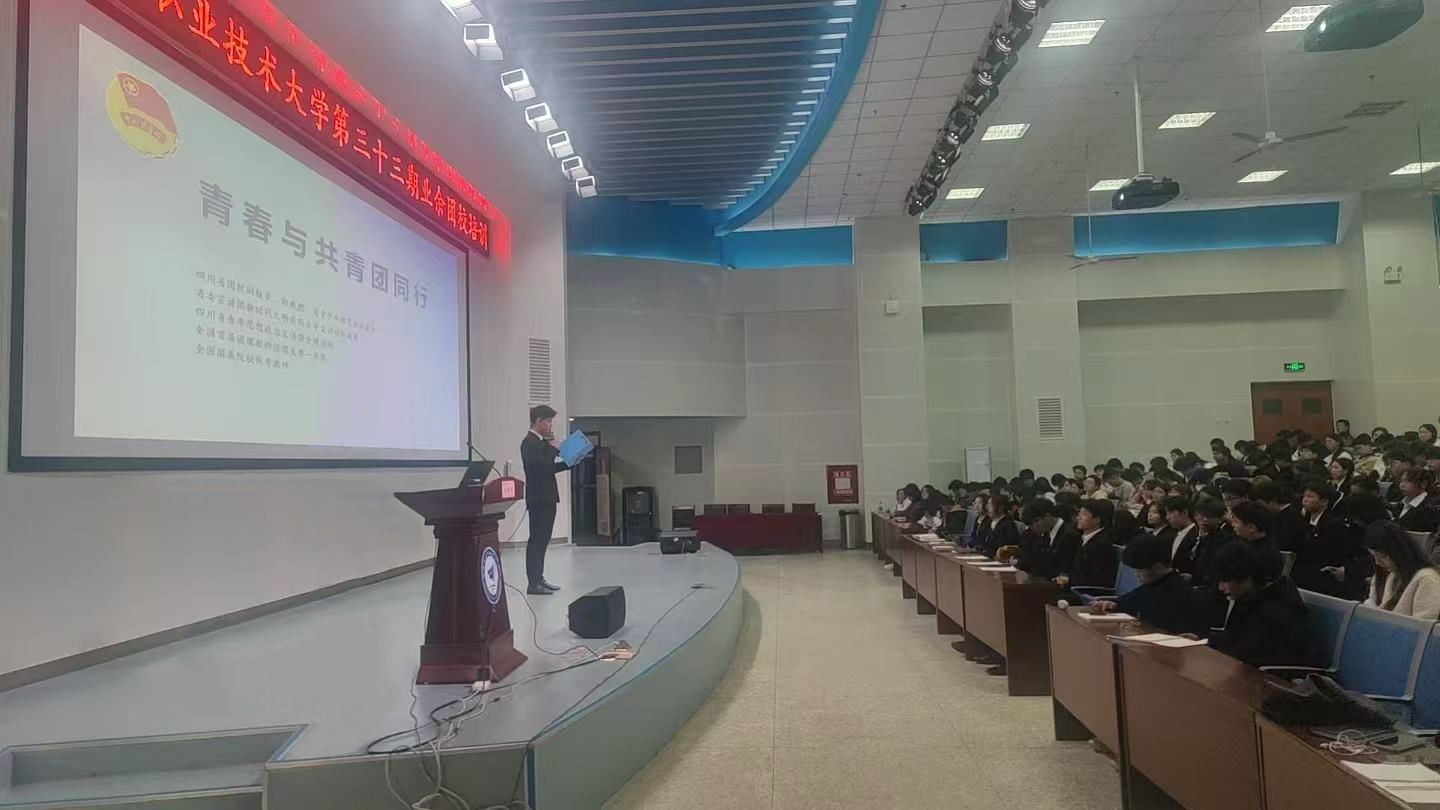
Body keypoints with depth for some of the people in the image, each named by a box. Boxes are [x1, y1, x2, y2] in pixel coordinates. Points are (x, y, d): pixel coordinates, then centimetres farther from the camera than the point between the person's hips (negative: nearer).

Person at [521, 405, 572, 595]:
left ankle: (539, 579, 18)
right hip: (538, 499, -10)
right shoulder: (529, 442, -14)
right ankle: (533, 583, -6)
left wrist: (569, 463, 9)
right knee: (536, 540, -8)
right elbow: (542, 465, -25)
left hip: (547, 497, 10)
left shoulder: (542, 442, 16)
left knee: (542, 540, 12)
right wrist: (554, 449, -14)